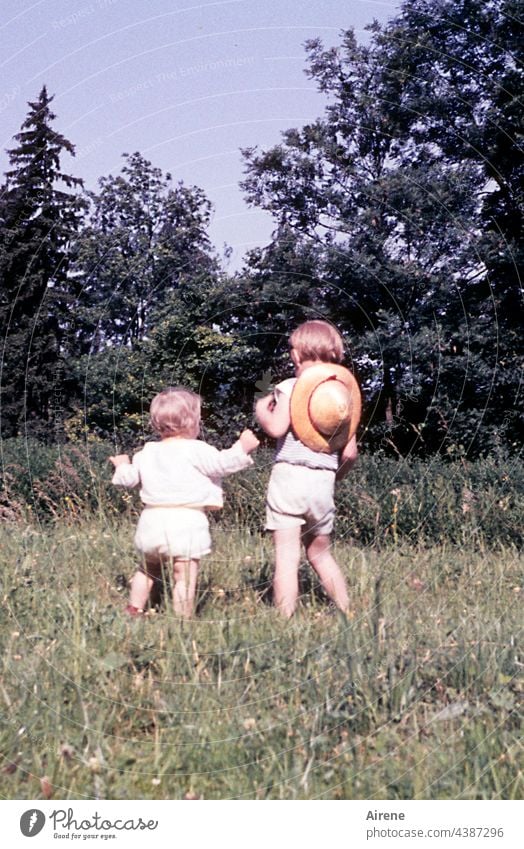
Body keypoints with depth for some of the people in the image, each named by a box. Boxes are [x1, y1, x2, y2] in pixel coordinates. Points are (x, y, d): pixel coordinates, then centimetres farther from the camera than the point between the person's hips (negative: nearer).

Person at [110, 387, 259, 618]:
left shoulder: (146, 453, 12)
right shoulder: (196, 450, -7)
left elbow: (128, 478, 22)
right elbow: (221, 463, -12)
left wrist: (122, 466, 42)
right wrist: (242, 448, -3)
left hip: (152, 521, 6)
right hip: (185, 522, -6)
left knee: (148, 568, 26)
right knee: (185, 577, -1)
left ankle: (133, 611, 29)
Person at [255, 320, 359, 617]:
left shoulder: (291, 387, -3)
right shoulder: (344, 392, 10)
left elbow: (276, 427, -17)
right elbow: (350, 453, 7)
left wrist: (261, 410, 4)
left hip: (289, 475, -5)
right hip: (324, 481, 5)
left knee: (287, 556, -5)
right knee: (321, 553, 21)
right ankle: (347, 612, 21)